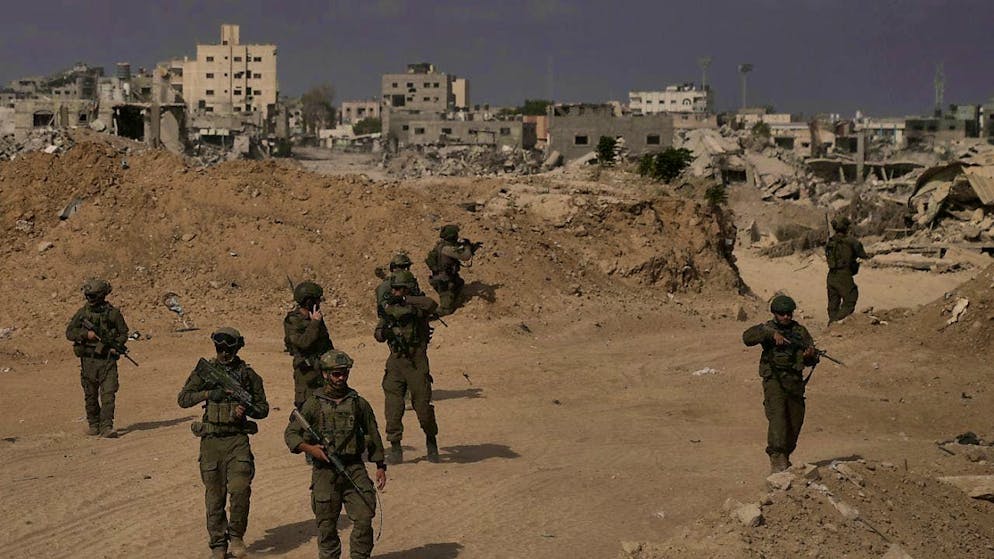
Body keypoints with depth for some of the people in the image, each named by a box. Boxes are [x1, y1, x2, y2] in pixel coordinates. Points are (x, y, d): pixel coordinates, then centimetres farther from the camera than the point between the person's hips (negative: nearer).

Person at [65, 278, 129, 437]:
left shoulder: (113, 313, -1)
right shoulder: (82, 313, 4)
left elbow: (124, 332, 8)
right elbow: (69, 332, 3)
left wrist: (116, 346, -9)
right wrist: (86, 334, -14)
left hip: (108, 359, -2)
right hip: (88, 359, 2)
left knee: (108, 394, -11)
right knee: (90, 395, 10)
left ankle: (107, 426, -13)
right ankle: (94, 425, 22)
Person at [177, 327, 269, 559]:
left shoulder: (248, 374, 4)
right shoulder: (205, 370, 4)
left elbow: (263, 408, 10)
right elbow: (183, 399, -2)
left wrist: (247, 409, -11)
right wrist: (208, 393, -15)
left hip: (238, 438, -1)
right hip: (211, 440, 1)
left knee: (240, 489, -15)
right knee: (214, 495, 5)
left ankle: (236, 534, 5)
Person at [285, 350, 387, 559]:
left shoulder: (359, 403, 7)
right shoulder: (313, 404, 1)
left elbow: (373, 435, 14)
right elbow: (290, 433, 3)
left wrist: (380, 466, 12)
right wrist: (308, 448, -13)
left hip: (354, 469, 1)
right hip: (325, 471, -1)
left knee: (364, 517, -7)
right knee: (326, 524, 4)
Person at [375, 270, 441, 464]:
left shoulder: (417, 305, -6)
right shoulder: (388, 307, 10)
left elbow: (432, 304, -30)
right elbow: (378, 333, 14)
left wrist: (404, 299, -31)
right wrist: (383, 333, -10)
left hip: (416, 362, -4)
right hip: (395, 361, 4)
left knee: (423, 405, 1)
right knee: (393, 406, -2)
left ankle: (431, 442, 24)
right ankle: (395, 449, 6)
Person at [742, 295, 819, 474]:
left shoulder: (800, 331, 10)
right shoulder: (767, 329, 2)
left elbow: (811, 360, 7)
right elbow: (747, 337, -19)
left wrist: (811, 355, -18)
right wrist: (772, 333, -27)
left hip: (795, 382, 4)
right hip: (774, 380, -4)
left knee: (795, 422, 8)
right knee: (777, 416, -20)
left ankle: (785, 456, 26)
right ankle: (776, 458, -26)